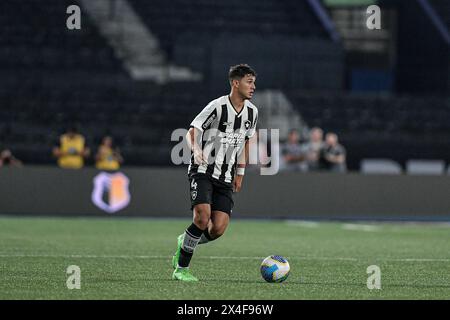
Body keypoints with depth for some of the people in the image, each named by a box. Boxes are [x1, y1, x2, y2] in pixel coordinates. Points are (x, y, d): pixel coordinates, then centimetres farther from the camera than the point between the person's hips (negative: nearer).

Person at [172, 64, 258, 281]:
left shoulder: (252, 112, 7)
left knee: (218, 229, -8)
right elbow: (191, 132, -10)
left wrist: (240, 173, 20)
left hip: (225, 177, 5)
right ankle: (181, 269, -7)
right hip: (202, 171, -5)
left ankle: (185, 242, 24)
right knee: (202, 217, -23)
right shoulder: (217, 106, -12)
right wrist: (196, 149, -31)